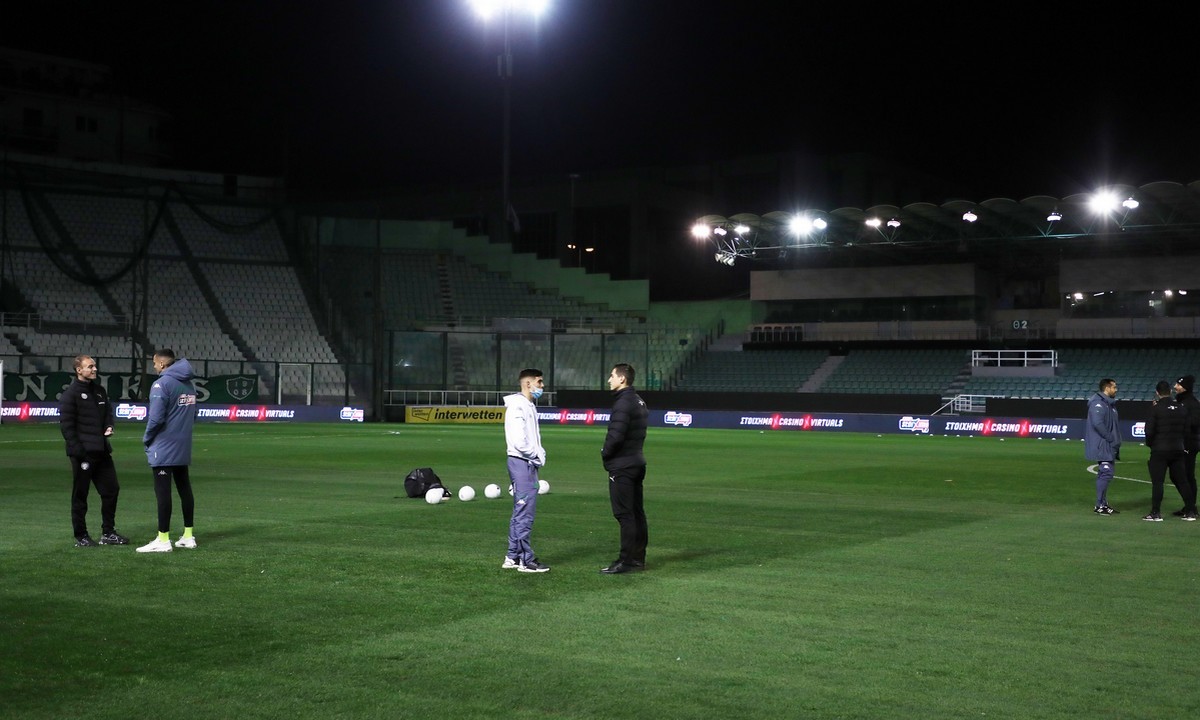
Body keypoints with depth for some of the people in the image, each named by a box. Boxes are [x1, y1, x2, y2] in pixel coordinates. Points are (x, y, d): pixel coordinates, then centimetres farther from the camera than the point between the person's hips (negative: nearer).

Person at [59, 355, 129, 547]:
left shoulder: (99, 390, 14)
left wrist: (109, 427, 3)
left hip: (101, 450, 7)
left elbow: (108, 411, 25)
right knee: (80, 495, 1)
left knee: (111, 489, 8)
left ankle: (108, 533, 18)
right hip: (82, 452, -7)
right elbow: (66, 424, -12)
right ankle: (81, 537, 9)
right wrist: (77, 449, -17)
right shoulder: (70, 394, -8)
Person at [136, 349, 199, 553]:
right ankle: (188, 536, 17)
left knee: (163, 493, -4)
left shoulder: (162, 384, -15)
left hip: (163, 449, -8)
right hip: (183, 448, 8)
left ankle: (163, 540, -3)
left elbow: (156, 418, -19)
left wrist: (147, 438, -4)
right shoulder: (189, 384, 10)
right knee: (184, 489, 12)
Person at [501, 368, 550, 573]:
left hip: (528, 464, 10)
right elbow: (519, 442, -22)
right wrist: (537, 455, -10)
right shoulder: (518, 407, -15)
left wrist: (540, 453, 6)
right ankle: (526, 560, -1)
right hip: (522, 463, -10)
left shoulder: (529, 406, 16)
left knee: (520, 513, 14)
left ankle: (513, 557, 21)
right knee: (525, 513, -6)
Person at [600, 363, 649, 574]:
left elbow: (615, 435, -25)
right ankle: (638, 557, 18)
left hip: (622, 466, -10)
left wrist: (605, 453, -6)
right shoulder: (639, 401, 14)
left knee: (624, 514, -7)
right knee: (637, 512, 13)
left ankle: (626, 560, -5)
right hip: (637, 460, 10)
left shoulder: (623, 403, -18)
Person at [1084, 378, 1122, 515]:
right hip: (1102, 446, -10)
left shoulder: (1110, 403, 18)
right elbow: (1097, 423, -25)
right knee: (1105, 473, -12)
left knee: (1105, 475, 12)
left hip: (1109, 447, 10)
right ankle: (1099, 506, -9)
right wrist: (1110, 438, -19)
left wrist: (1116, 440, 10)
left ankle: (1103, 504, 18)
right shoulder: (1098, 403, -15)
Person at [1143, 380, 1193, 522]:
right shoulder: (1181, 407, 5)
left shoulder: (1157, 409, -11)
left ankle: (1156, 513, -5)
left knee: (1157, 481, -3)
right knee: (1181, 480, 13)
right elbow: (1186, 428, 8)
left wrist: (1149, 443, 5)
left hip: (1160, 450, -5)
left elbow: (1149, 430, -12)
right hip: (1178, 449, 5)